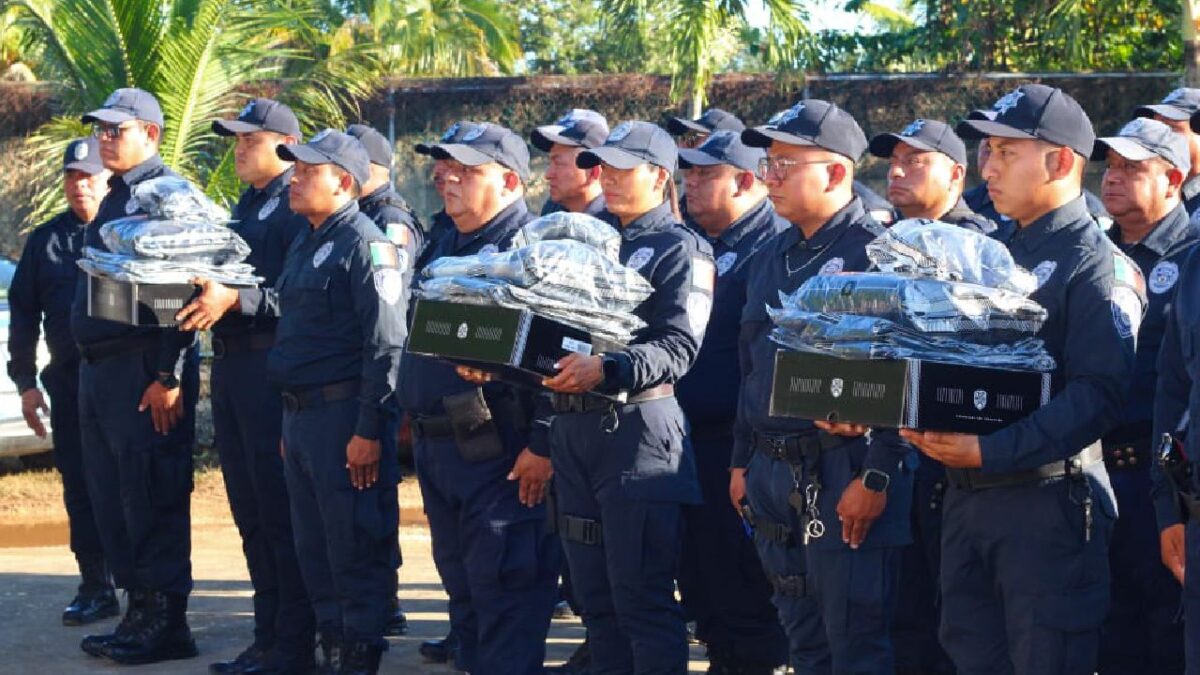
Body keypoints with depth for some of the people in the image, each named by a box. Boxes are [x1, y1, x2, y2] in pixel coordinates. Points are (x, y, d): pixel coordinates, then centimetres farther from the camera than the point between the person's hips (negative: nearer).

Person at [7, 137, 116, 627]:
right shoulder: (45, 241, 10)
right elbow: (23, 313, 13)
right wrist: (25, 381, 8)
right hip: (69, 382, 3)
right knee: (81, 489, 4)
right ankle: (95, 588, 11)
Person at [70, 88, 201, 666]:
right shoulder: (115, 200, 18)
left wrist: (169, 378, -21)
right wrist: (92, 365, 18)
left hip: (145, 373, -10)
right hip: (100, 368, 10)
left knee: (152, 499, -6)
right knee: (111, 497, 12)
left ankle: (165, 623, 0)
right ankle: (140, 610, 20)